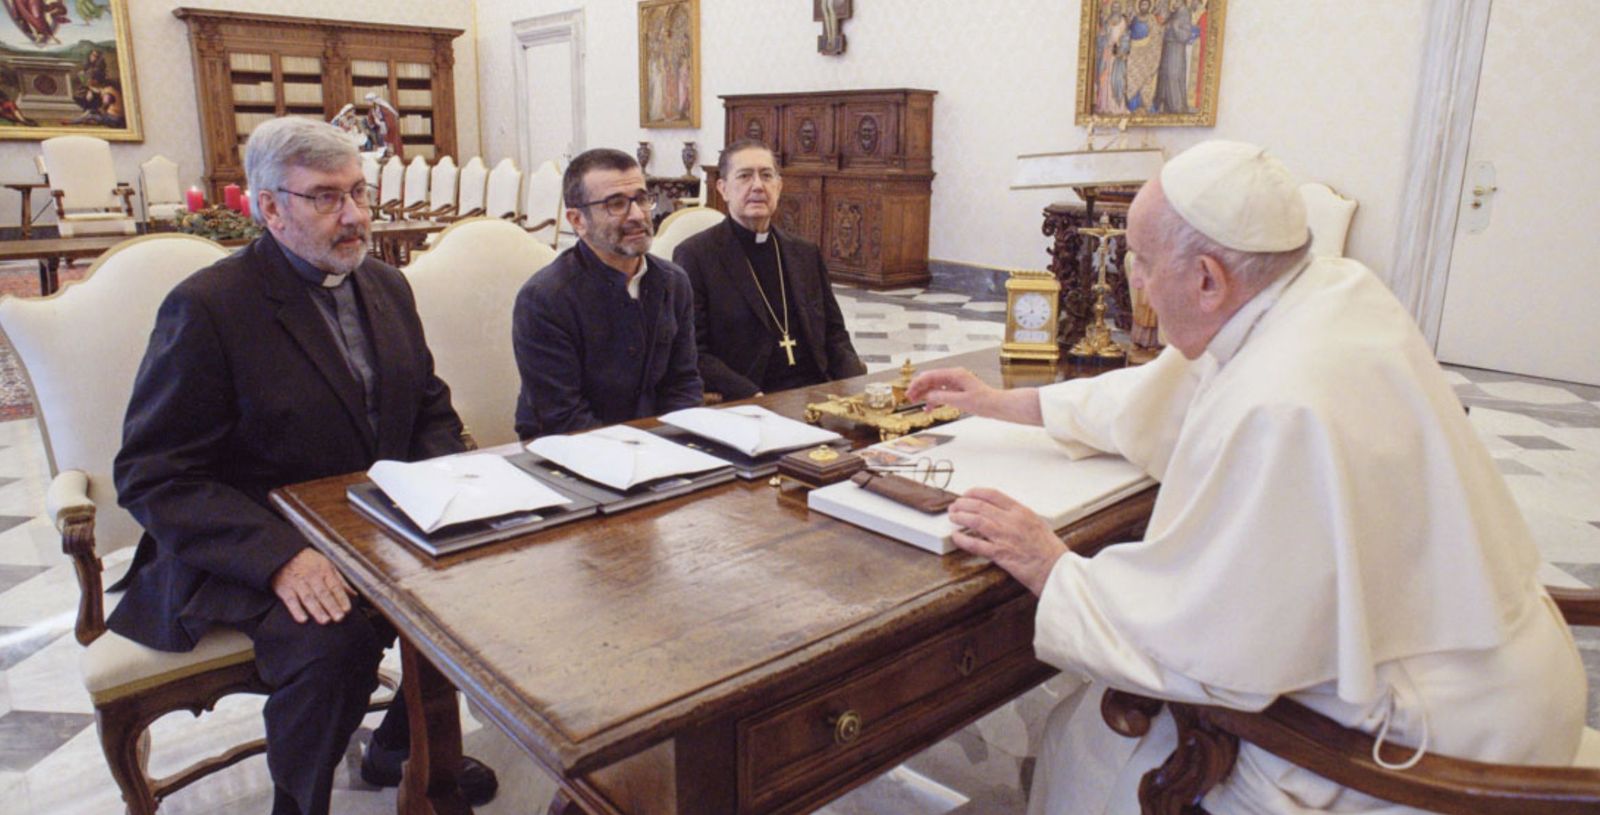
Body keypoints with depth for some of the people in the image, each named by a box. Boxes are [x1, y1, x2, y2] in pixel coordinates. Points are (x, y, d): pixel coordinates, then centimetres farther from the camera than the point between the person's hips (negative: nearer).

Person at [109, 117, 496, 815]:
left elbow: (431, 409, 14)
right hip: (248, 550, -6)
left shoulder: (386, 287, 7)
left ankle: (406, 745, 13)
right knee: (331, 645, -31)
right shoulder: (208, 306, -13)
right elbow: (152, 477, -14)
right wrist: (280, 556, -28)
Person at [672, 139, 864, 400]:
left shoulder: (806, 253, 16)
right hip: (746, 407, -5)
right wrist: (754, 398, -20)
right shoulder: (695, 255, -1)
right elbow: (692, 353, -6)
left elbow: (833, 333, 17)